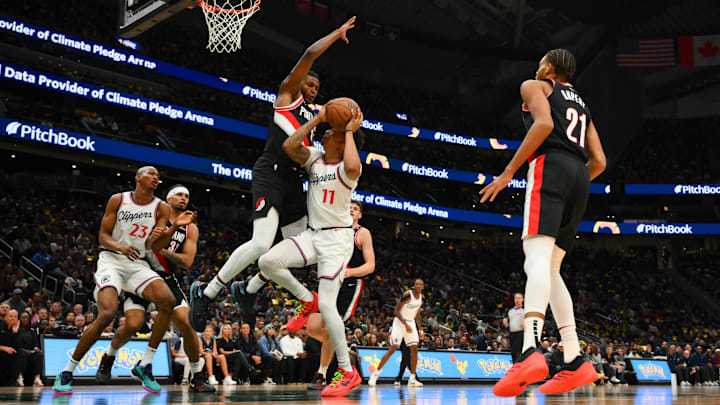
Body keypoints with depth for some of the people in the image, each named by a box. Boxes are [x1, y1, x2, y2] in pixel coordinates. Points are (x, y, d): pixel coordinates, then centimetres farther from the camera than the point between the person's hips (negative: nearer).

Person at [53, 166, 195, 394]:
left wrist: (175, 227, -18)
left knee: (167, 300, -23)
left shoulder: (162, 209, 4)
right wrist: (121, 247, -23)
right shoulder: (118, 200, -1)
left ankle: (144, 366, -11)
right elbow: (103, 236, -2)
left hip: (138, 264, 4)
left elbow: (155, 246, -3)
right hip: (111, 260, -3)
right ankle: (67, 372, -10)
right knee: (107, 314, -26)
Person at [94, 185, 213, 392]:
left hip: (166, 279, 3)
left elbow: (187, 261, -3)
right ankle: (108, 357, 15)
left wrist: (162, 250, -17)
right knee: (133, 325, -16)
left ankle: (197, 377, 1)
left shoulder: (191, 229, 7)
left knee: (186, 324, -11)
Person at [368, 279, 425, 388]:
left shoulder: (422, 297, 4)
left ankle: (412, 379, 2)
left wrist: (420, 329, 14)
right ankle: (376, 374, -4)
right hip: (400, 322, -6)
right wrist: (406, 325, -25)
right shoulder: (407, 295, -18)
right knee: (392, 349, -11)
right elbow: (396, 311, -19)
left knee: (414, 350, -3)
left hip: (411, 323, 6)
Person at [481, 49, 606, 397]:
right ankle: (574, 363, 0)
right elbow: (599, 161, 23)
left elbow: (544, 124, -9)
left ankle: (530, 352, -44)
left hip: (550, 166, -7)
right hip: (580, 177, 7)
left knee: (537, 259, -23)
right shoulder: (581, 104, 33)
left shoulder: (534, 86, 13)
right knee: (550, 269, 10)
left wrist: (508, 172, -10)